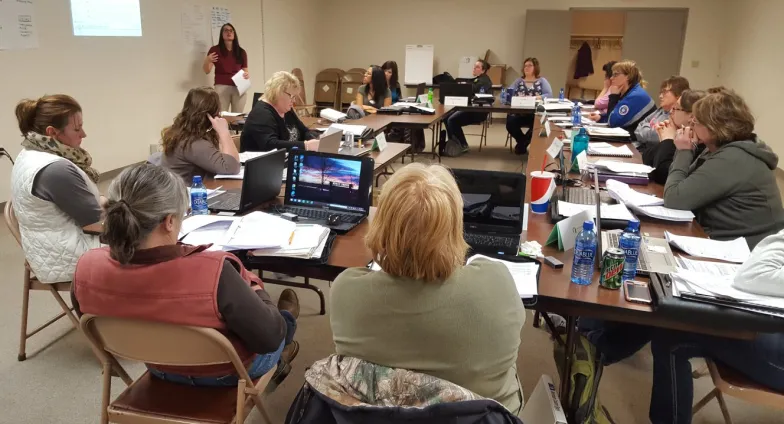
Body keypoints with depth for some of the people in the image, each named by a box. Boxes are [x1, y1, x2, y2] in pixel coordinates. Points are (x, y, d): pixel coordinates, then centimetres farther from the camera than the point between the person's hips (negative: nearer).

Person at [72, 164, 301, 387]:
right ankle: (278, 361, 60)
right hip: (227, 371, -4)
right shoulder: (212, 272, -41)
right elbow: (269, 338, -28)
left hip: (159, 368, 5)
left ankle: (277, 361, 55)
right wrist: (256, 292, -9)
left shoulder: (87, 268, -24)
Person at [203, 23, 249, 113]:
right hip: (222, 87, -2)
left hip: (239, 88, 2)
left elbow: (245, 70, 17)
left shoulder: (241, 52, 10)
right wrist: (207, 60, -18)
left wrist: (247, 74, -7)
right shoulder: (215, 50, 4)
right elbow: (206, 71, 3)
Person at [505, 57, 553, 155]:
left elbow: (549, 94, -4)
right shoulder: (518, 81, 19)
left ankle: (522, 143, -4)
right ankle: (524, 142, 0)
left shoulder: (542, 81, 12)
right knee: (510, 122, -30)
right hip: (518, 113, 2)